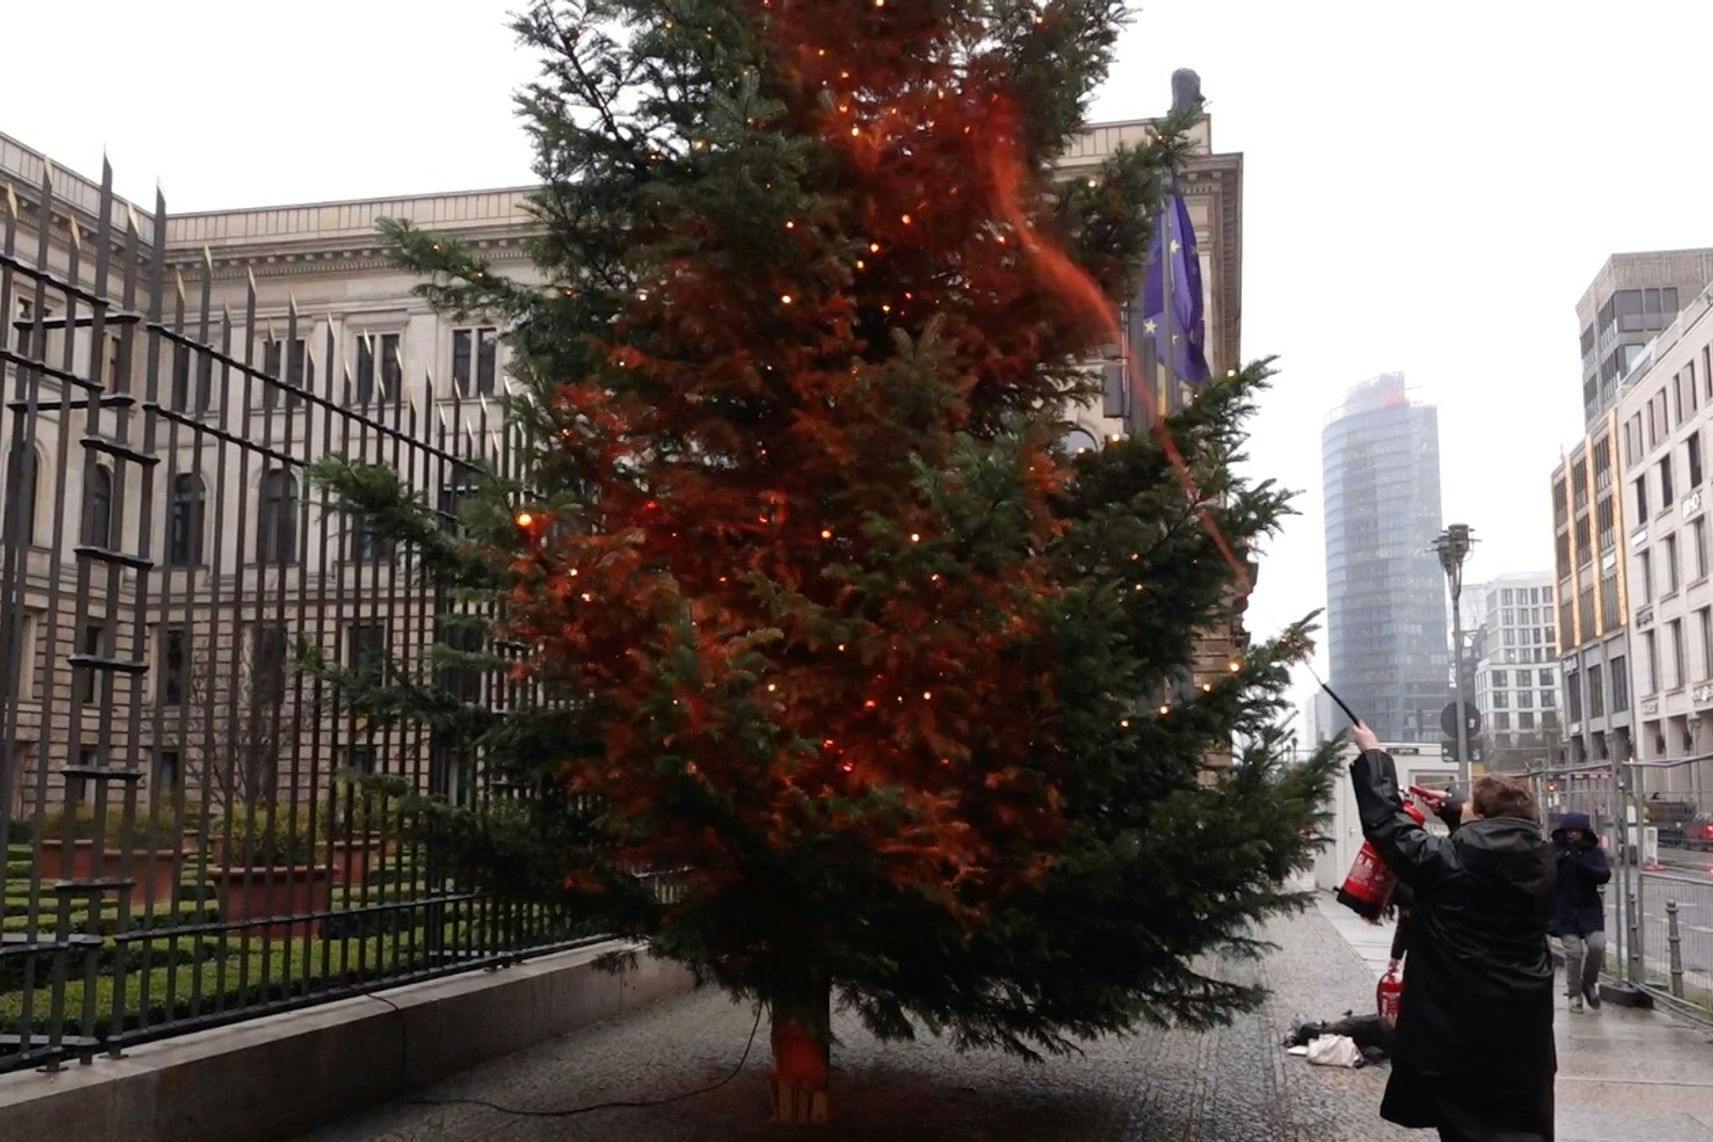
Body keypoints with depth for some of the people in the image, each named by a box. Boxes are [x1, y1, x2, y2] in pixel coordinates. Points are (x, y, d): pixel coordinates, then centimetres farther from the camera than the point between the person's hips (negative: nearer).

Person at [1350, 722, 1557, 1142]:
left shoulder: (1451, 860, -18)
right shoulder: (1539, 858, -2)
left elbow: (1389, 824, -10)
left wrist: (1373, 756, 0)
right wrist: (1450, 809, 23)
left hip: (1463, 1026, -5)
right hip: (1525, 1026, 5)